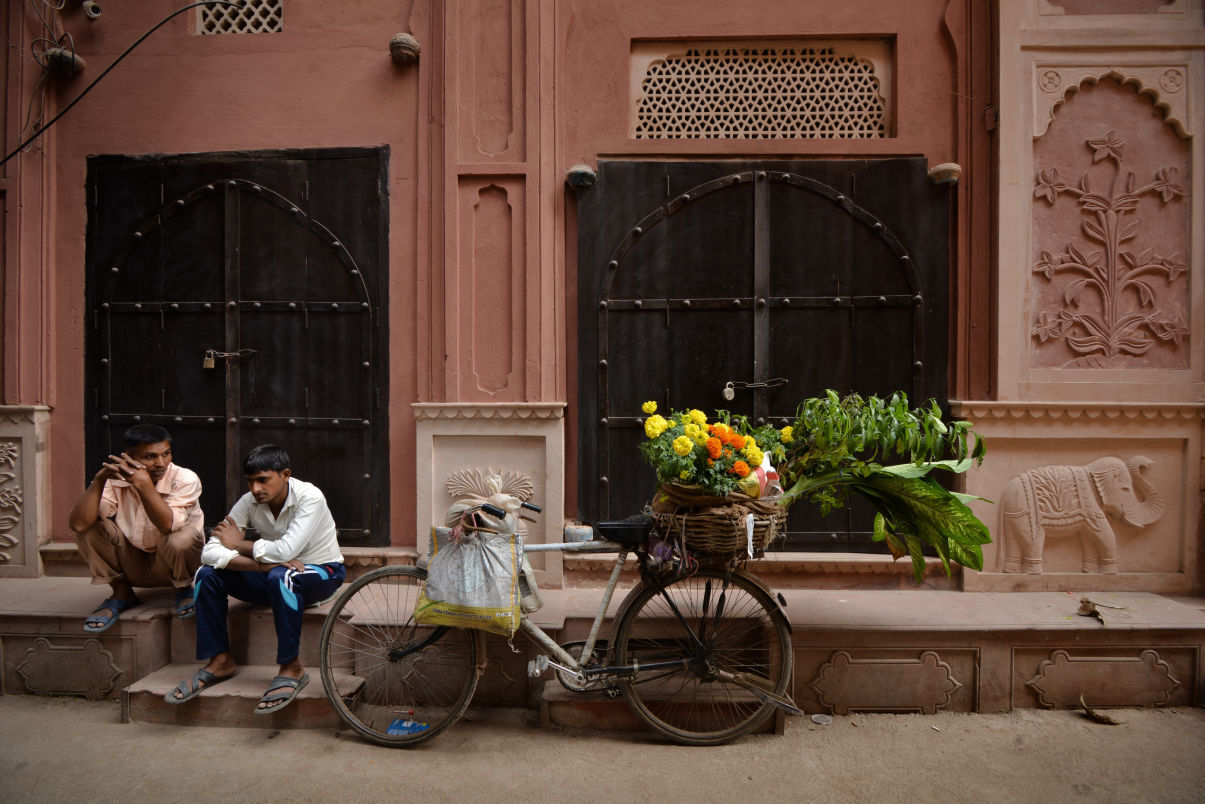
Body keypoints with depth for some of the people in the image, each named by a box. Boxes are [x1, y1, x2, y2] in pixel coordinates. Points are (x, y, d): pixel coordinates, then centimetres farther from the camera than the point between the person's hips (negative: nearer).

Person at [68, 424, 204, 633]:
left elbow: (168, 525, -35)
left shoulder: (185, 479, -19)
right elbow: (78, 524, -24)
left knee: (180, 538, -36)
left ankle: (184, 589, -1)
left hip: (170, 565, -3)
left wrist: (143, 484, -41)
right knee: (90, 526, -16)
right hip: (133, 566, 3)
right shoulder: (116, 480, -12)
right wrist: (99, 480, -30)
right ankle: (121, 592, 3)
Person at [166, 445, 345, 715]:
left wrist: (239, 544, -17)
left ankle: (291, 669, -24)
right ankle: (220, 661, 0)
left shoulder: (310, 498, -23)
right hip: (272, 576, 6)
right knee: (208, 574, -13)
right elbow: (210, 552, -17)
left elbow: (286, 550, -34)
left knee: (281, 576, -38)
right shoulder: (249, 502, -8)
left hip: (322, 573, -5)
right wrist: (262, 563, -31)